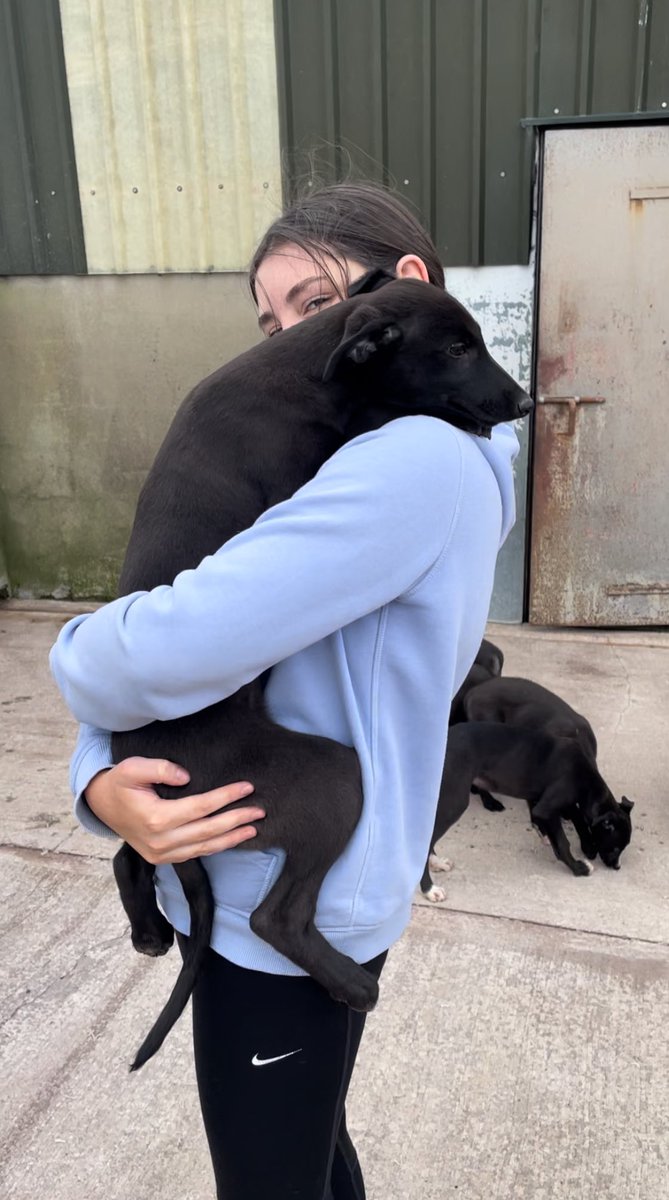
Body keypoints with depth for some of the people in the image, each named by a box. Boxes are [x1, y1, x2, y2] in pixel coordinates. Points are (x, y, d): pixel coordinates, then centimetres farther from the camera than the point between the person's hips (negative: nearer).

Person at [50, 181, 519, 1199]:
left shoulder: (419, 460, -23)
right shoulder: (342, 465, 7)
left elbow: (174, 649, -30)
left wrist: (79, 660, -7)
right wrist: (99, 780, -13)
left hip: (282, 918, -8)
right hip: (277, 894, 8)